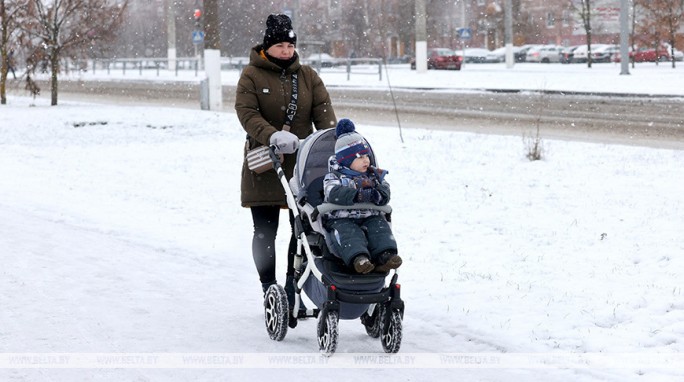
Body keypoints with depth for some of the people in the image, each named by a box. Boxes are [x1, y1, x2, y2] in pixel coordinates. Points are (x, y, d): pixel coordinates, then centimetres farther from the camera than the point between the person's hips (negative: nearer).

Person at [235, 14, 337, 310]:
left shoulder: (307, 76, 11)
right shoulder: (252, 76, 0)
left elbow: (323, 110, 1)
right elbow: (247, 113, -13)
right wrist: (272, 136, -29)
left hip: (303, 165, 3)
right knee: (265, 231, 3)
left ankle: (293, 290, 11)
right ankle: (269, 291, 12)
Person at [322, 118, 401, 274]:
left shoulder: (374, 175, 17)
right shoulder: (335, 176, 3)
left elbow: (385, 195, 5)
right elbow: (334, 194, -18)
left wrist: (375, 194, -20)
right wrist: (358, 195, -26)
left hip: (370, 217, 4)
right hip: (341, 219, -4)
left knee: (380, 227, -22)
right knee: (349, 233, -31)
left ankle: (385, 255, -38)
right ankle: (358, 258, -52)